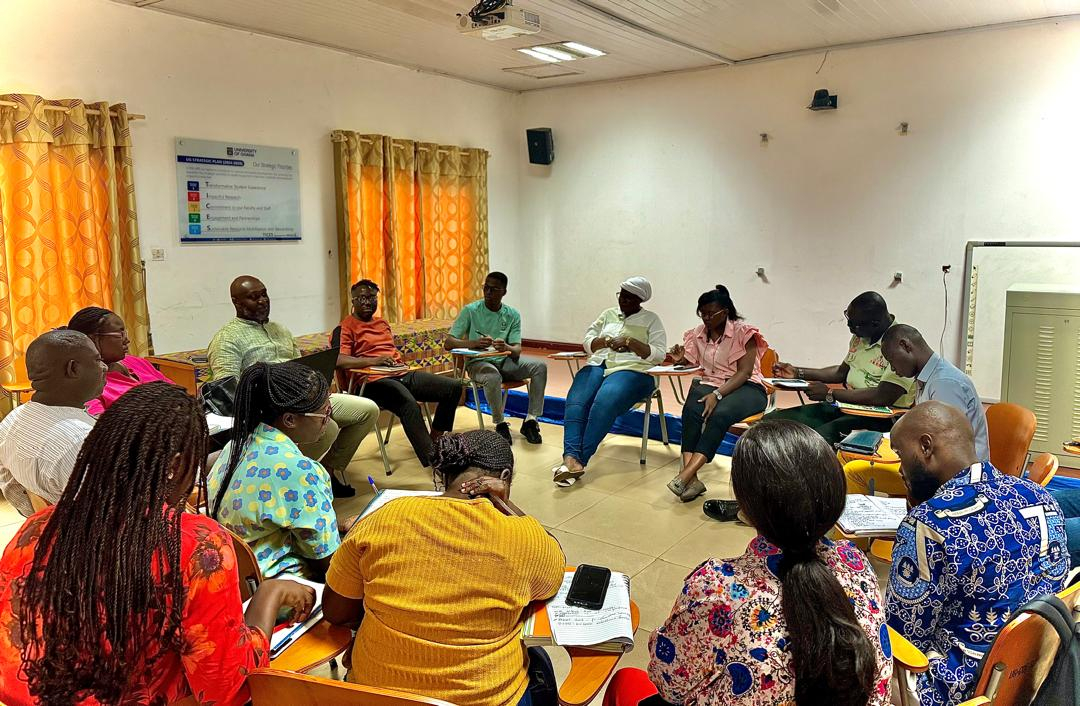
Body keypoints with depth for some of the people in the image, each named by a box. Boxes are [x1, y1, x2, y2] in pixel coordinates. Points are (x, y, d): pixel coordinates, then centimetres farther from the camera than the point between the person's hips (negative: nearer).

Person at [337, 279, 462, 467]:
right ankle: (432, 462, -40)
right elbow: (339, 360, -15)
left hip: (403, 374, 8)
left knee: (454, 387, -2)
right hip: (375, 381, -8)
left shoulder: (382, 323, 26)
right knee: (409, 403, -38)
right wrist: (374, 361, -25)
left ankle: (433, 442, 6)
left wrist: (402, 363, 12)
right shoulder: (346, 327, 0)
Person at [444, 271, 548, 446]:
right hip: (478, 362, -4)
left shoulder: (512, 315, 3)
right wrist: (474, 343, -30)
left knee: (540, 366, -19)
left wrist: (507, 348, -31)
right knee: (493, 376, -38)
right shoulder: (470, 311, -5)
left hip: (504, 361, 4)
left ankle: (530, 421, -15)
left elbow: (517, 350, -5)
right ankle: (500, 425, -17)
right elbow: (449, 343, -11)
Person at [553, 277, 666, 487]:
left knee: (604, 403, -35)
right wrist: (606, 340, -4)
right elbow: (588, 342, 17)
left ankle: (578, 459, -37)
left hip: (632, 370, -4)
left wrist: (629, 341, -11)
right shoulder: (608, 314, 25)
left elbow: (659, 354, 0)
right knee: (575, 402, -29)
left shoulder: (651, 320, 12)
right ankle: (571, 458, -42)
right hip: (598, 365, 4)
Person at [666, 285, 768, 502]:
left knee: (720, 413, -37)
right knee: (691, 409, -31)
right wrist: (680, 360, -9)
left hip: (746, 388, -4)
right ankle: (691, 478, -39)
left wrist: (718, 395, -27)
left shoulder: (743, 332, -7)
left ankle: (687, 475, -42)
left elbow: (744, 372, -14)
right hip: (710, 384, 4)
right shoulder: (698, 334, 9)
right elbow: (692, 365, 16)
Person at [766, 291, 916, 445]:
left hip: (880, 418, -8)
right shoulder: (860, 336, 11)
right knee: (771, 420, -9)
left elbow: (883, 397, -23)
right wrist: (797, 372, 16)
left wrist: (830, 394, -15)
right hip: (848, 406, 8)